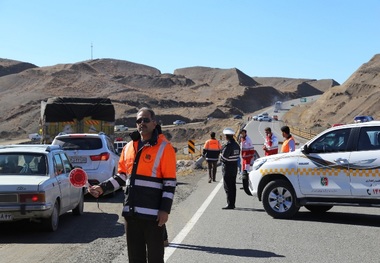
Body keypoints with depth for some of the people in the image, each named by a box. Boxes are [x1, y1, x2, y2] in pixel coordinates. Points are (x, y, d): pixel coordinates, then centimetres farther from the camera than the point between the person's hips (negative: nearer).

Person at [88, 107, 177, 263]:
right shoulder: (128, 147, 12)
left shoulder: (164, 148, -6)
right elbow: (122, 176, 18)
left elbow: (170, 182, -9)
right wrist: (103, 188, 4)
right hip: (131, 212, 6)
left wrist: (165, 209, -15)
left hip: (153, 214, -6)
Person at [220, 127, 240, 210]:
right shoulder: (236, 145, 8)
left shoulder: (228, 146, -20)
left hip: (227, 169, -9)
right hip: (234, 168, 9)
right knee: (233, 187, 13)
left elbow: (223, 157, -19)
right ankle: (232, 204, 19)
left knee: (228, 187, -3)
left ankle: (230, 204, -2)